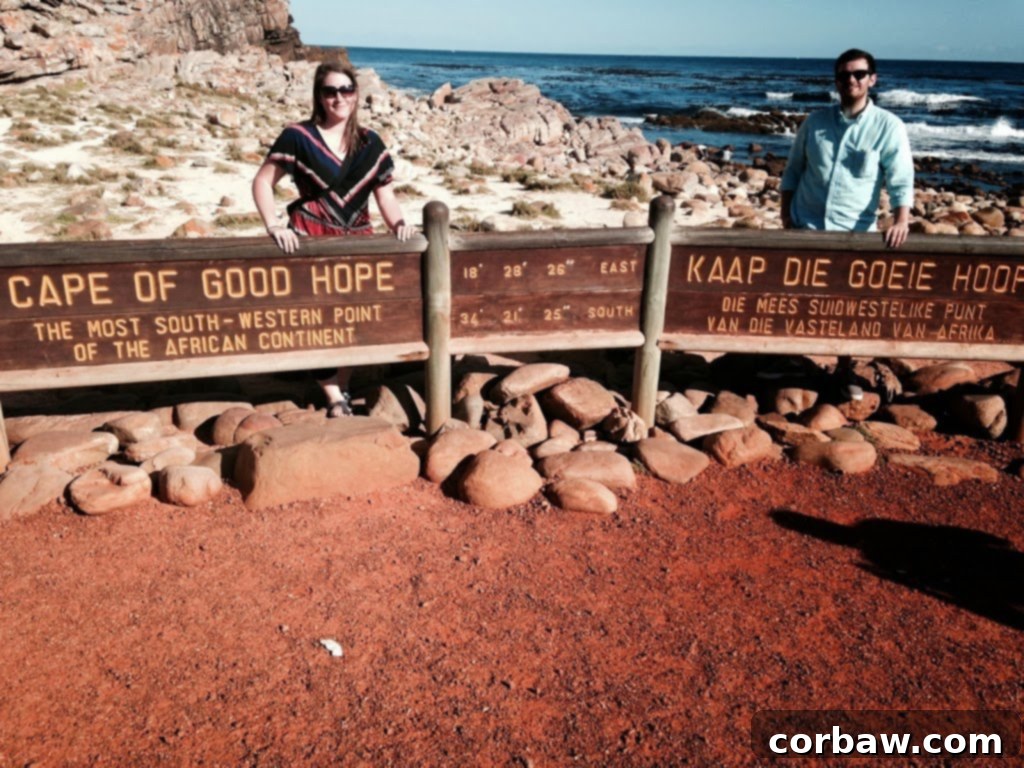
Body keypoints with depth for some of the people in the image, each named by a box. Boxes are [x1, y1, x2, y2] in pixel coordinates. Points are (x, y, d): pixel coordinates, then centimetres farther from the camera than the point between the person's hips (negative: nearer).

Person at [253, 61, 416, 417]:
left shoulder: (371, 144, 9)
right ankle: (335, 401, -1)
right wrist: (273, 226, -13)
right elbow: (262, 181, 0)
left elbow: (386, 198, 9)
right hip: (310, 241, -3)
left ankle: (343, 390, 16)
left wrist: (399, 224, -11)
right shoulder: (298, 137, 0)